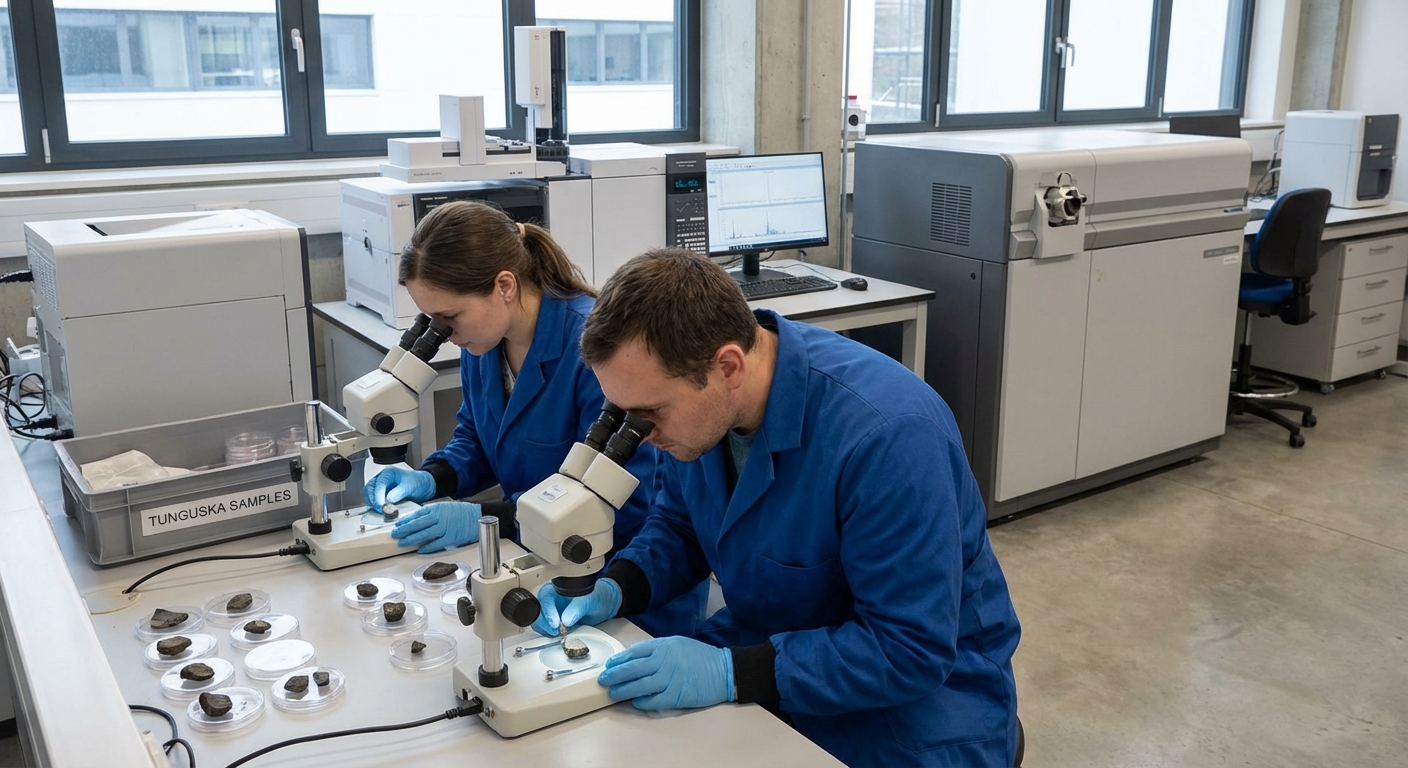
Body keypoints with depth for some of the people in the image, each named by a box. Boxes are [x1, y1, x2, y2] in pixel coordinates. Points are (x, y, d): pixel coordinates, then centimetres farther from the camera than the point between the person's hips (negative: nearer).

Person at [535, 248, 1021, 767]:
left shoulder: (888, 435, -33)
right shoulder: (692, 401, -11)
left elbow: (912, 650, -29)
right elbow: (678, 526, 7)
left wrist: (732, 674, -34)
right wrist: (613, 589, -12)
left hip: (923, 684, -6)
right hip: (773, 641, 6)